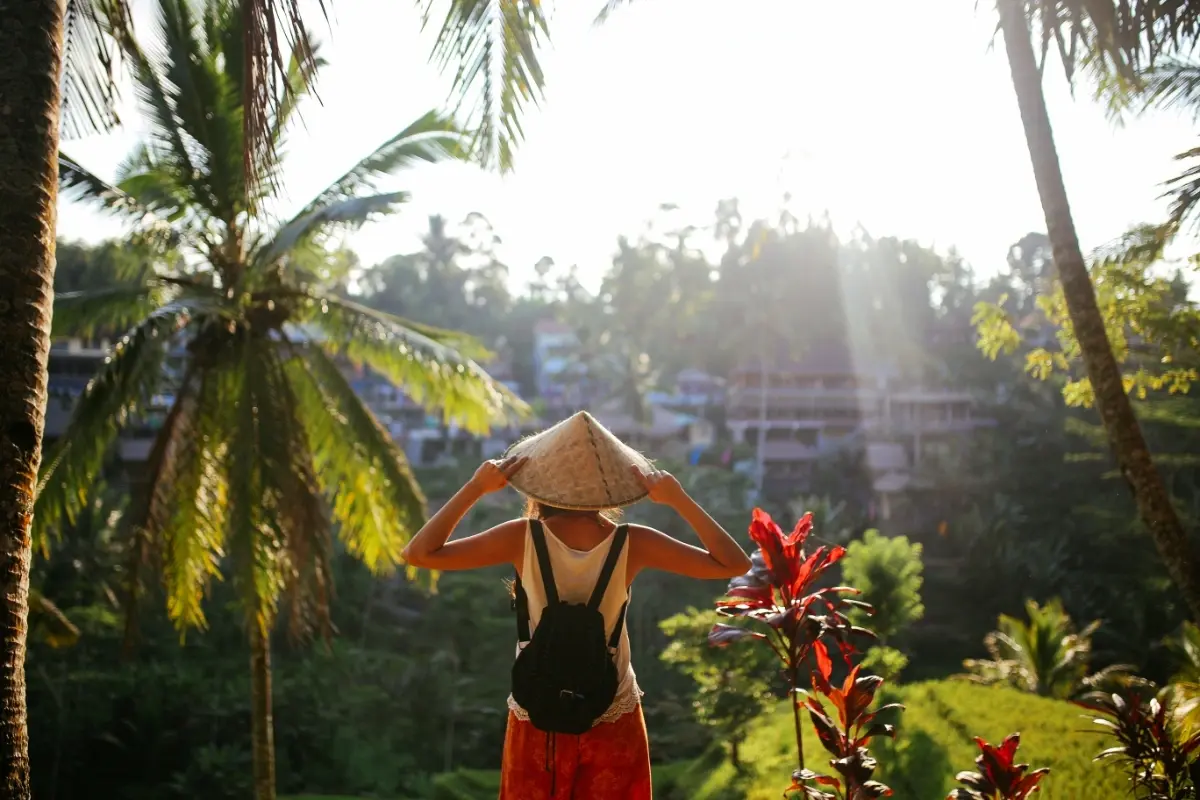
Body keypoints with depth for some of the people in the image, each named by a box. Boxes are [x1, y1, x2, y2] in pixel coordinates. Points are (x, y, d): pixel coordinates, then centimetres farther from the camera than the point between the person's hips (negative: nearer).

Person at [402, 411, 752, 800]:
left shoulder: (523, 538, -18)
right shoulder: (632, 544, -16)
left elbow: (419, 553, -14)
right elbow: (735, 563, -10)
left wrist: (474, 488, -14)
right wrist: (679, 500, -14)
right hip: (614, 720, 0)